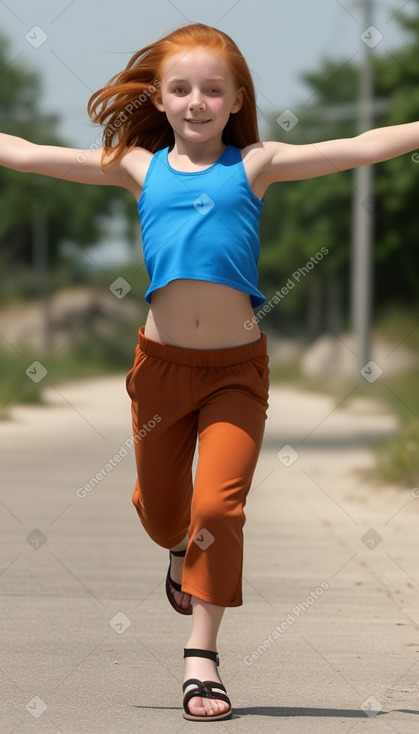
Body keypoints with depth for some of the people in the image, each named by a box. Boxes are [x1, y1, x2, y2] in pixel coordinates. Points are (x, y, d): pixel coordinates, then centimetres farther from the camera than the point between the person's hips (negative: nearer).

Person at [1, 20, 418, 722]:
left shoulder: (255, 164, 0)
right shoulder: (139, 167, 4)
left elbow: (359, 148, -7)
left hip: (236, 367, -2)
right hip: (161, 362, 2)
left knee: (217, 506, -11)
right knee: (159, 504, 18)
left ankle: (202, 656, 0)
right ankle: (182, 551, 55)